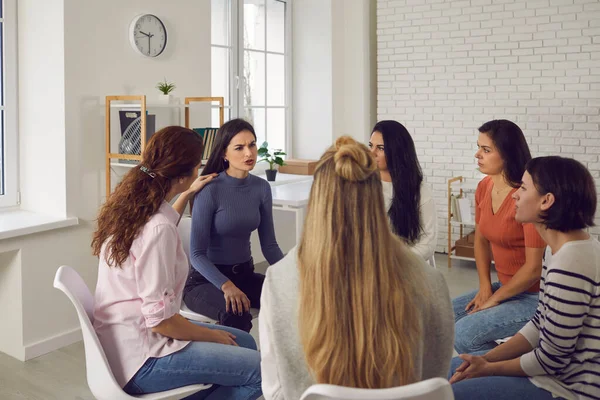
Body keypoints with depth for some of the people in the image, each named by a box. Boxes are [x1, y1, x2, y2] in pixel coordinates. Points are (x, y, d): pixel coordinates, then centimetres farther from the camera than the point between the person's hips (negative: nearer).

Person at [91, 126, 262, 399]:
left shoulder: (131, 206, 3)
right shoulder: (158, 229, -26)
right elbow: (160, 320, -25)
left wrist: (186, 195, 31)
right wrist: (212, 335, -8)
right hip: (141, 359, -10)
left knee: (244, 342, 17)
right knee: (263, 370, -12)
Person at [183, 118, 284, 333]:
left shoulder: (261, 187, 0)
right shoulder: (210, 190, -16)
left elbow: (269, 244, 4)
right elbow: (197, 254, -16)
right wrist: (226, 286, -32)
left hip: (245, 274, 5)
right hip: (206, 279, -5)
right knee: (236, 314, -36)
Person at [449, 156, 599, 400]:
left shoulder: (569, 265, -28)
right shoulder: (571, 250, 5)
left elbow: (551, 359, -23)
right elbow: (540, 324, 8)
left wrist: (489, 369, -8)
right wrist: (487, 358, 0)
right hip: (562, 370, 9)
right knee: (454, 369, 14)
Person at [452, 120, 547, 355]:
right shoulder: (484, 188, 0)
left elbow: (534, 268, -22)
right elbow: (481, 240, 11)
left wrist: (494, 299, -11)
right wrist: (484, 287, 1)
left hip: (535, 296, -8)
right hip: (505, 287, 8)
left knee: (464, 335, -17)